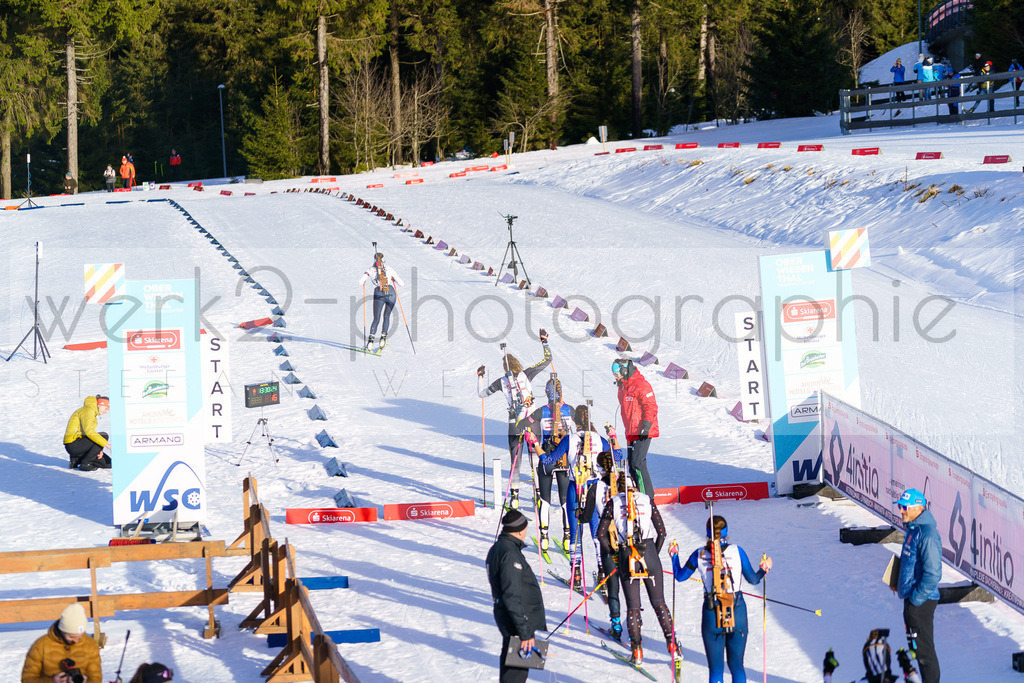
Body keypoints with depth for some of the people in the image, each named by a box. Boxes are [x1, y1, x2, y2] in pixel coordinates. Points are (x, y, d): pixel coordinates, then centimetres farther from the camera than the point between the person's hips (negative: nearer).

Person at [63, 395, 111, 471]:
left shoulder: (93, 412, 19)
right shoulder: (88, 410, -13)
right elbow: (89, 431, -26)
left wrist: (98, 449, 5)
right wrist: (106, 444, -27)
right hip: (73, 444, -10)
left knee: (108, 464, 6)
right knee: (104, 436, -21)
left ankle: (76, 459, 11)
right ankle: (85, 463, -15)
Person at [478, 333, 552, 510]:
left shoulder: (501, 381, 0)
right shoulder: (526, 375, -2)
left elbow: (482, 393, 13)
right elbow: (547, 359, 6)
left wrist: (480, 376, 28)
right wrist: (544, 340, 18)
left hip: (515, 425, 0)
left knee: (515, 462, 6)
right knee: (535, 459, 10)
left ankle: (514, 497, 3)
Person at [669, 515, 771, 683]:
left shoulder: (699, 555, -2)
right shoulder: (737, 552, -3)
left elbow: (680, 576, 12)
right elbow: (753, 579, 3)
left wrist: (674, 555, 27)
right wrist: (764, 568, 22)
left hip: (712, 613, 0)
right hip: (737, 612, 0)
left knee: (716, 669, 7)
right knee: (737, 666, 13)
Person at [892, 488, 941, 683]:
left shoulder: (927, 534, -22)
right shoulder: (912, 529, 10)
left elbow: (933, 573, -25)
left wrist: (916, 599, -21)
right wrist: (900, 583, 13)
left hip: (921, 601, -10)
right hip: (911, 597, 10)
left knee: (923, 649, -3)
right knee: (915, 646, 18)